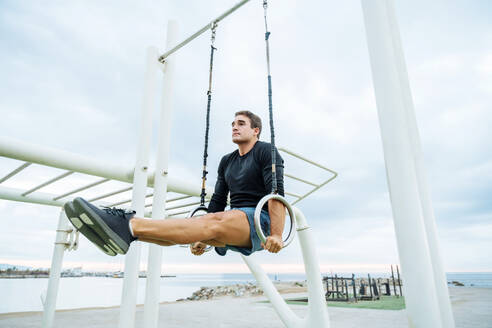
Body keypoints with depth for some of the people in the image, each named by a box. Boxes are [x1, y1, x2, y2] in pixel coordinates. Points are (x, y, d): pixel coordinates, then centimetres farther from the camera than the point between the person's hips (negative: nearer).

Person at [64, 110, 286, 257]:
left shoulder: (265, 152, 0)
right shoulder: (226, 162, 20)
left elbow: (277, 194, -13)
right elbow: (218, 201, 18)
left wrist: (276, 235, -23)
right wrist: (202, 239, 11)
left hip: (260, 220, -7)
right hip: (234, 232, 7)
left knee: (213, 222, -34)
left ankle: (128, 226, -49)